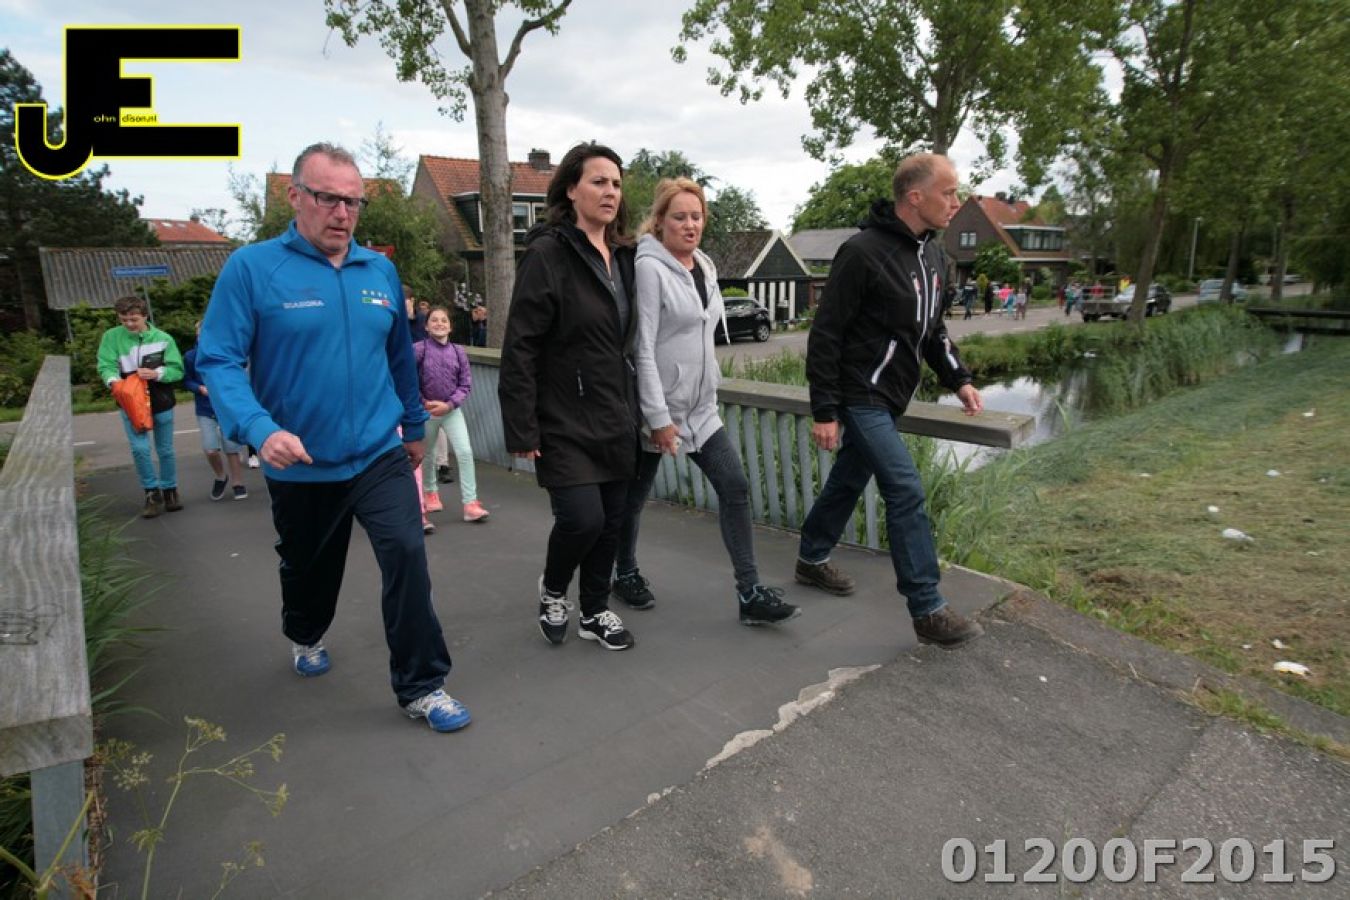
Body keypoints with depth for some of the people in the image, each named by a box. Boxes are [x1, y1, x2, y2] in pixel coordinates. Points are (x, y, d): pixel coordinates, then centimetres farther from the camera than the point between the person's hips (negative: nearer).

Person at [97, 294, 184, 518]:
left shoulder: (163, 338, -6)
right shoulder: (112, 337, -4)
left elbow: (177, 370, -5)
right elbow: (106, 366, -8)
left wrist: (156, 373, -23)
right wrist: (113, 380, -29)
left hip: (162, 403, 0)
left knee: (165, 450, 11)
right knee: (139, 449, -10)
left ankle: (169, 490, 28)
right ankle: (152, 493, 7)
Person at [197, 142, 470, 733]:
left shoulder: (381, 270, 2)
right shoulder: (252, 268, -10)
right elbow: (217, 360, -14)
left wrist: (414, 424, 20)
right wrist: (259, 429, -29)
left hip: (380, 454, 2)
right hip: (299, 465, -1)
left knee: (407, 554, -14)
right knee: (310, 568, 20)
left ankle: (421, 686, 2)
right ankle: (305, 637, 54)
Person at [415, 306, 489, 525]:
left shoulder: (458, 352, -4)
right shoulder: (418, 349, -10)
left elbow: (466, 384, -1)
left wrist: (449, 404, -12)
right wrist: (423, 403, -10)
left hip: (452, 410, 1)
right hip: (426, 411, -1)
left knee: (465, 452, -11)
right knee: (427, 455, 16)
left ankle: (470, 503, -7)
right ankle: (430, 493, 42)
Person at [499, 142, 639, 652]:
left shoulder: (623, 256, 11)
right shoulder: (548, 253, -10)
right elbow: (519, 348, -14)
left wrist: (634, 407, 13)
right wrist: (521, 429, -18)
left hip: (615, 417, 7)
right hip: (564, 419, -6)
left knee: (611, 519, 10)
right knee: (582, 517, -12)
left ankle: (595, 612, 30)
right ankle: (552, 590, 20)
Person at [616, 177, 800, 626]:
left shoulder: (705, 266, 10)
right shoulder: (649, 268, -14)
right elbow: (642, 346, -19)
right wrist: (659, 417, -22)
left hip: (701, 407, 7)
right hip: (656, 407, -7)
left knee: (735, 487, -1)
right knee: (634, 495, 11)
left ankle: (750, 593, 5)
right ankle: (625, 572, 35)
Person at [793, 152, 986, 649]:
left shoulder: (931, 252, 10)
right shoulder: (863, 252, -18)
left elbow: (933, 328, 20)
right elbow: (825, 334, -17)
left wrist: (959, 379, 10)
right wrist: (825, 412, -18)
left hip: (887, 399, 9)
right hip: (859, 398, -9)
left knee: (849, 479, 18)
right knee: (906, 492, -10)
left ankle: (812, 559, 37)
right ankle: (928, 611, 0)